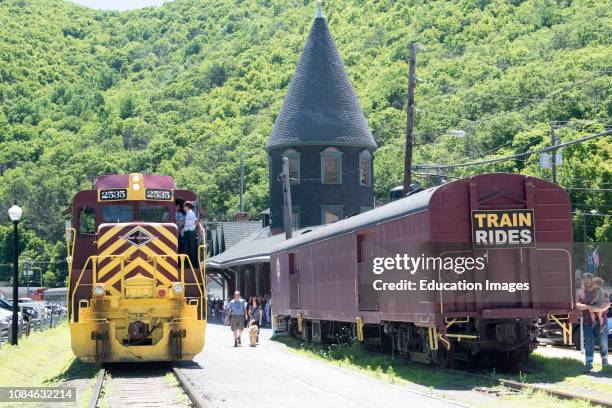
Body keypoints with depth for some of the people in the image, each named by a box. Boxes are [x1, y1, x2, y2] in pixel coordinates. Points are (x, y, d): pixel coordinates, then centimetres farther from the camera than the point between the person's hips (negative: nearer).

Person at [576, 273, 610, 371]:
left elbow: (607, 303, -6)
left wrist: (599, 309, -25)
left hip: (600, 321, -1)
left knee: (603, 341, 8)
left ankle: (604, 359, 26)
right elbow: (578, 305, -3)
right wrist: (588, 307, -20)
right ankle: (588, 363, -10)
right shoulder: (581, 292, 7)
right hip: (587, 322, 1)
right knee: (588, 343, -5)